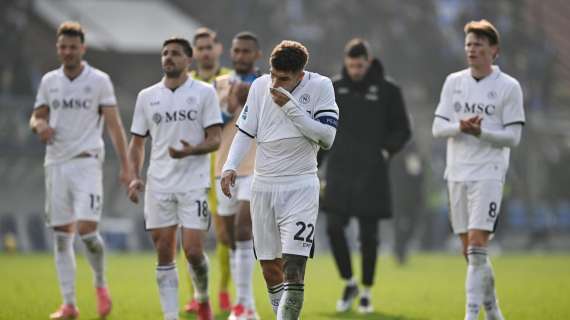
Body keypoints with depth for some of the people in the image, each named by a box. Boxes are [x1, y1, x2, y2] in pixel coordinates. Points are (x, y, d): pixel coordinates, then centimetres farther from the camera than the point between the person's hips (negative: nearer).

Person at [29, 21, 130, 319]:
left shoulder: (99, 80, -1)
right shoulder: (49, 81, 10)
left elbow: (114, 124, -2)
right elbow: (36, 117, 18)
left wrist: (125, 166, -8)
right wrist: (40, 125, -8)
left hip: (87, 162, -4)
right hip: (56, 163, 4)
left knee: (86, 228, -16)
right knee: (61, 235, 3)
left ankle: (101, 284, 11)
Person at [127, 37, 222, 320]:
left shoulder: (204, 92, 0)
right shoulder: (146, 96, 10)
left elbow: (215, 139, -4)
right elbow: (137, 142, 15)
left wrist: (192, 150, -23)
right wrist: (135, 176, 0)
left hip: (193, 183, -3)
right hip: (158, 186, 3)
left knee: (193, 251, -8)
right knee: (164, 254, 1)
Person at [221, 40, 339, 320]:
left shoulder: (320, 87, -8)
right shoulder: (260, 86, 2)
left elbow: (327, 137, -13)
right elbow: (245, 131, 8)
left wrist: (290, 107, -19)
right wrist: (230, 166, -7)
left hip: (300, 186, -4)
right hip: (263, 186, 4)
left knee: (293, 267, -15)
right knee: (269, 265, 8)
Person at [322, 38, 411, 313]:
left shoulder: (388, 91, 0)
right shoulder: (335, 88, 7)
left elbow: (402, 130, 7)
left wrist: (386, 151, -8)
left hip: (371, 175, -2)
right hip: (339, 171, 2)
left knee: (368, 234, 1)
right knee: (334, 228, -7)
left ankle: (366, 292, 13)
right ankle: (349, 283, 12)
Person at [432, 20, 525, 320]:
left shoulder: (508, 86, -3)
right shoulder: (454, 82, 9)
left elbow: (513, 136, -5)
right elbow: (437, 127, 6)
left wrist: (480, 131, -21)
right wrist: (460, 127, -15)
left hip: (488, 174, -5)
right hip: (457, 174, 5)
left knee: (476, 244, -16)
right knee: (469, 251, 8)